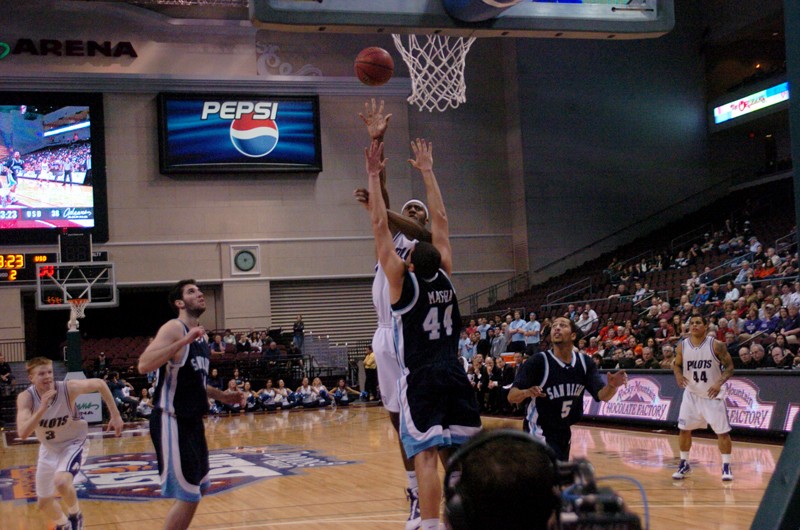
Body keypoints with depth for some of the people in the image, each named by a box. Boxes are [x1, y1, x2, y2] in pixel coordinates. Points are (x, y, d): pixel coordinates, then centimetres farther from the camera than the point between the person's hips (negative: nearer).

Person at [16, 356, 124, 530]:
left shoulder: (68, 388, -27)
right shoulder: (26, 397, -24)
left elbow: (100, 384, -11)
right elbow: (23, 433, -35)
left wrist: (115, 415, -10)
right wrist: (42, 408, -47)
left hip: (73, 443, -3)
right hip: (49, 449, 4)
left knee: (61, 482, -32)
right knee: (44, 503, 13)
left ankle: (75, 513, -1)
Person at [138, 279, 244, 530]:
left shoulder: (200, 336, 14)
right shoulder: (173, 329, -14)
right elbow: (144, 365, -29)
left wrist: (221, 396, 16)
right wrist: (184, 341, -32)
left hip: (192, 420, 10)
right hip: (172, 422, -10)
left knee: (196, 489, 19)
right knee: (187, 495, -9)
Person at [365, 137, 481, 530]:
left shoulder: (402, 281, -7)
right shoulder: (444, 277, 5)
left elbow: (380, 227, -7)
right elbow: (440, 220, 13)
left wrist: (374, 176, -2)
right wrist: (427, 171, 19)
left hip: (420, 379, -5)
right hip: (454, 375, 5)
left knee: (425, 457, -9)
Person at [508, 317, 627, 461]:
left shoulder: (584, 362, -3)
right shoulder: (538, 361, -18)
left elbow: (602, 395, -6)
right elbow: (511, 397, -20)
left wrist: (612, 386, -29)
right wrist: (528, 393, -43)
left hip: (564, 432, 6)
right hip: (540, 432, -6)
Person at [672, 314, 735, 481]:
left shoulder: (716, 345, -16)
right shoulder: (682, 346, -6)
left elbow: (729, 366, -11)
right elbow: (676, 364, 9)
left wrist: (719, 383, -26)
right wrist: (679, 375, -14)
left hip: (713, 394, -3)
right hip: (691, 394, 3)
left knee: (722, 431, -3)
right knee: (684, 429, 4)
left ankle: (726, 466, 10)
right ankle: (684, 464, 19)